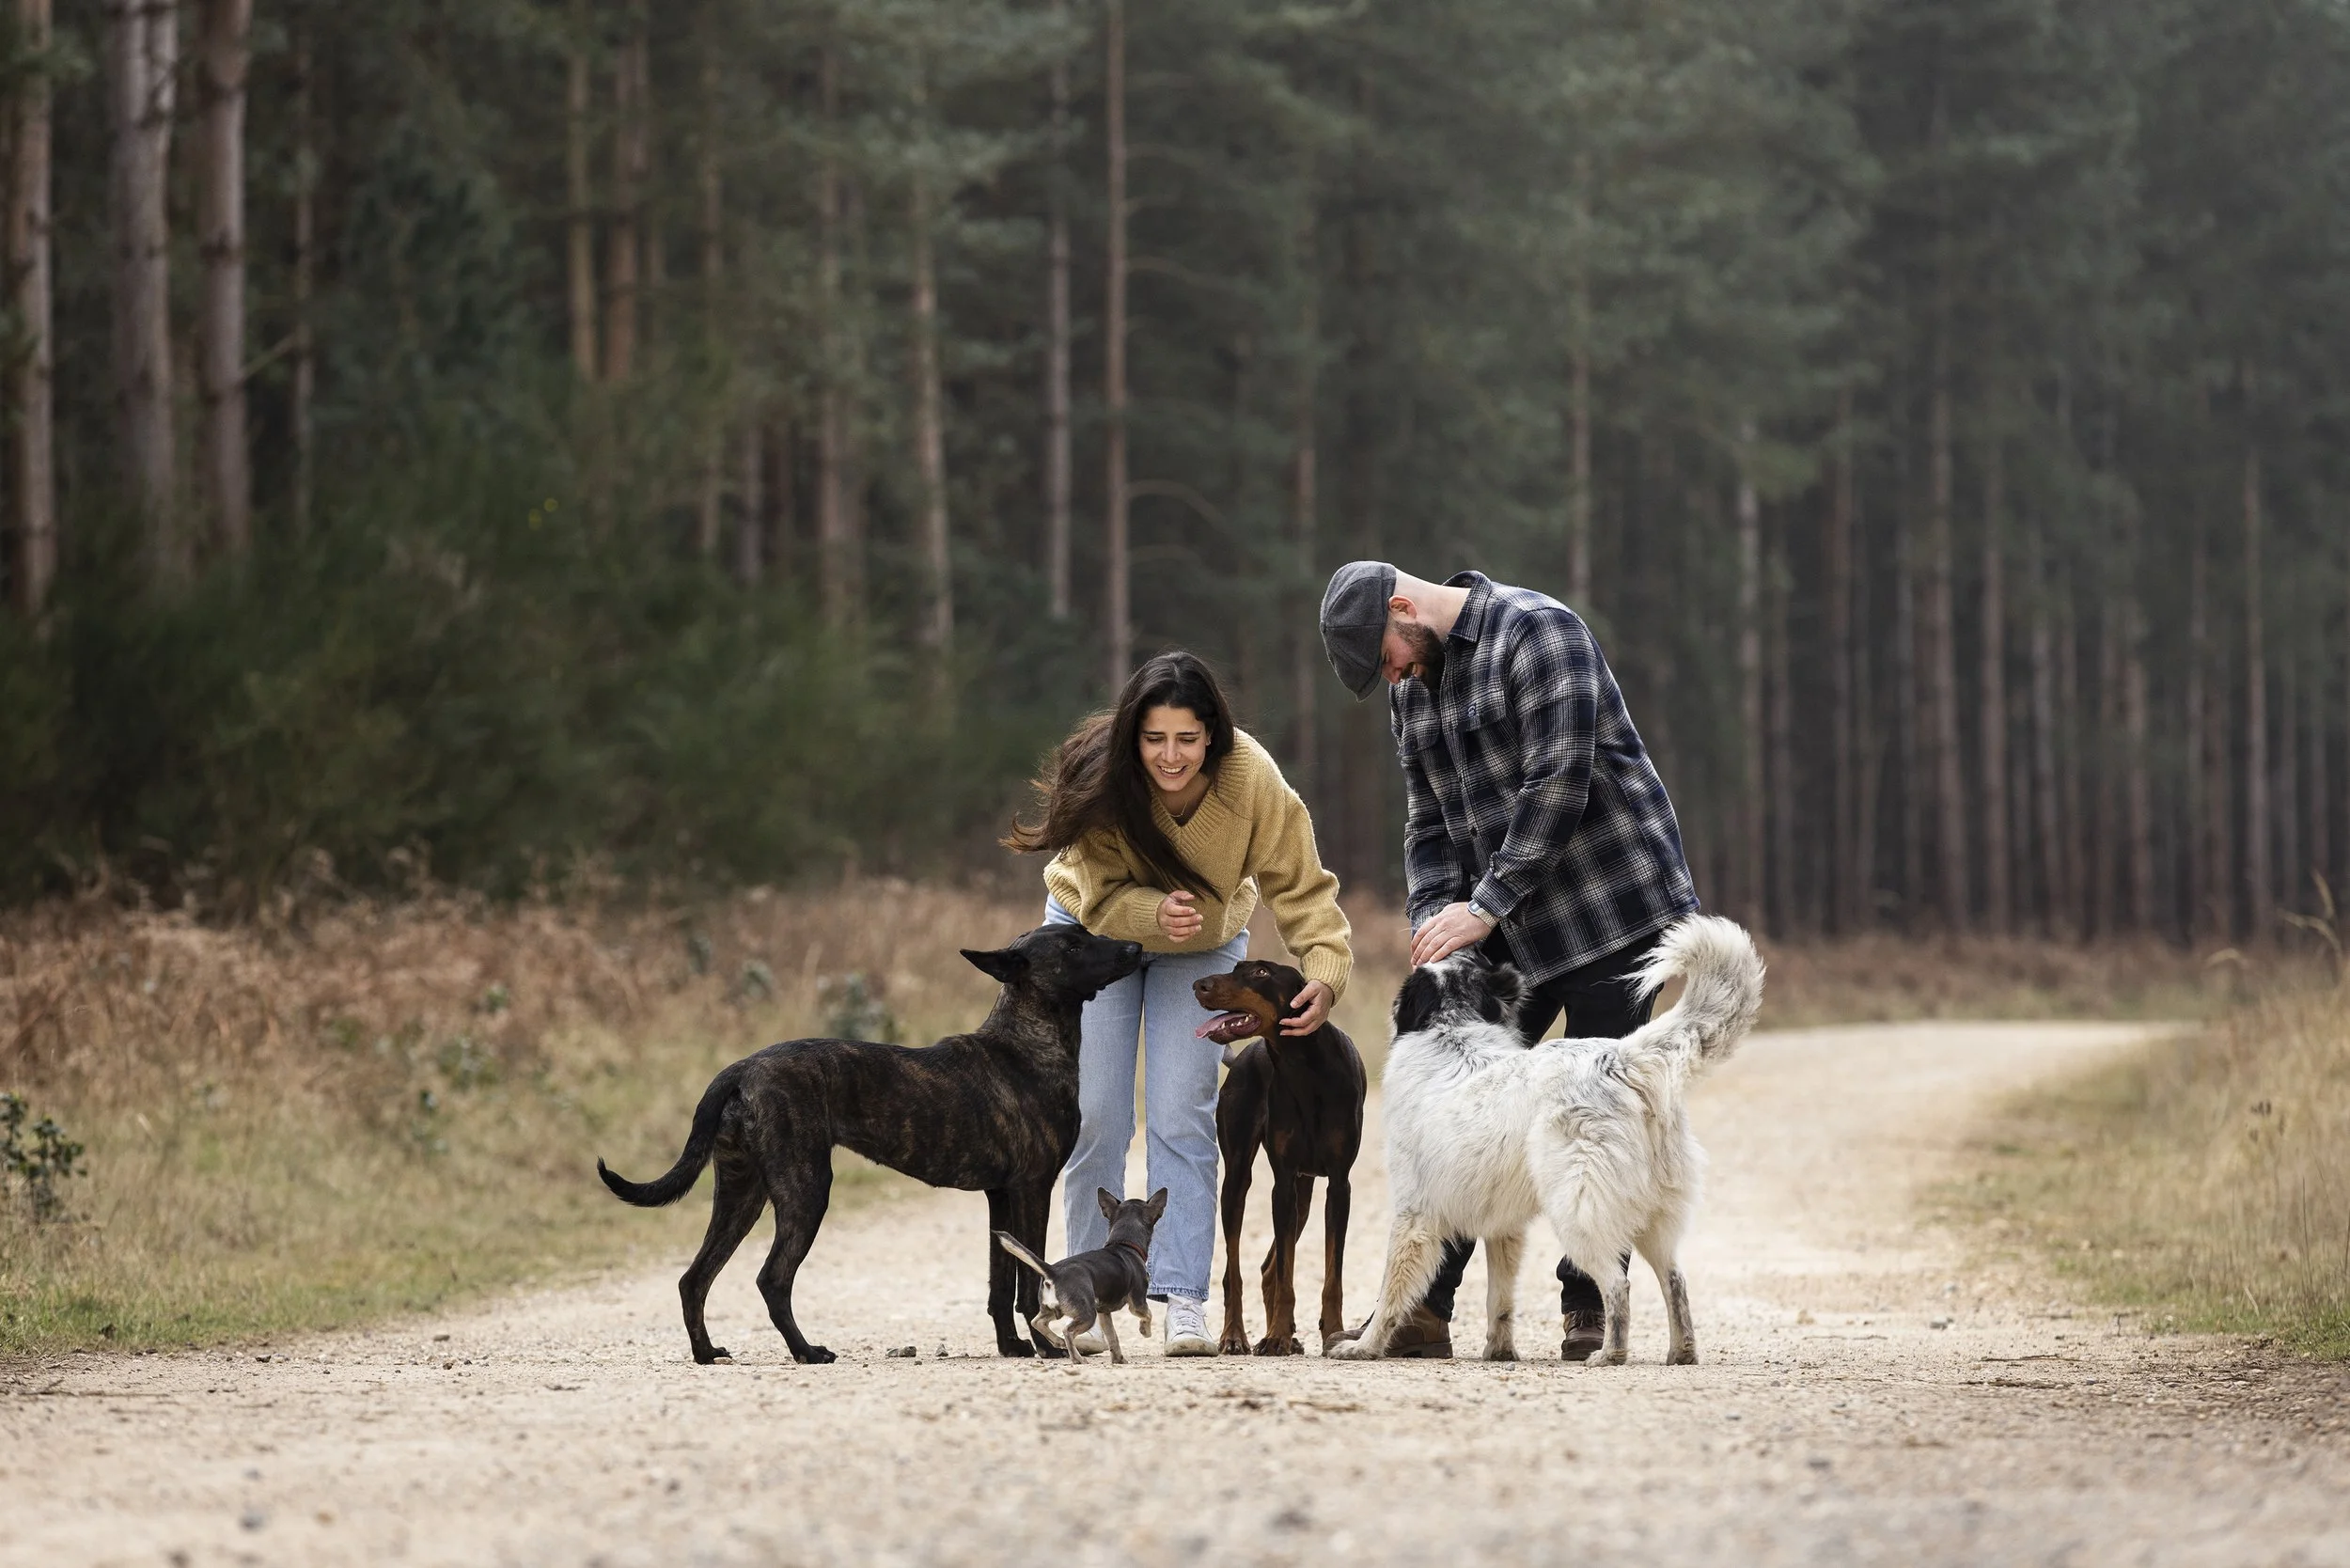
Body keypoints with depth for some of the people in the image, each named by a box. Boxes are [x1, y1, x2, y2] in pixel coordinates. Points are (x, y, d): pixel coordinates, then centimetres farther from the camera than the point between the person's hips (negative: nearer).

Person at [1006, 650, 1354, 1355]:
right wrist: (1154, 912, -44)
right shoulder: (1100, 779, -32)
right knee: (1095, 1113, -4)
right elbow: (1102, 898, -23)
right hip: (1096, 930, 0)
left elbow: (1303, 889, -29)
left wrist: (1326, 973, -45)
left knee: (1182, 1118, -10)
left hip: (1203, 947, 0)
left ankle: (1184, 1299, -10)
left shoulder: (1254, 782, -33)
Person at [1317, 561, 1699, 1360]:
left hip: (1610, 902, -7)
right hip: (1507, 927, 7)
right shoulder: (1411, 685, 12)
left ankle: (1590, 1309, 3)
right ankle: (1423, 1309, -1)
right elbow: (1429, 820, 13)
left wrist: (1484, 907, -20)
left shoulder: (1539, 631, -14)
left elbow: (1558, 785, -20)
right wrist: (1434, 918, -5)